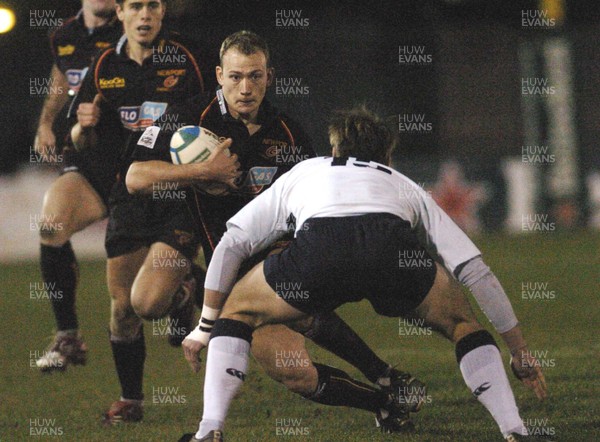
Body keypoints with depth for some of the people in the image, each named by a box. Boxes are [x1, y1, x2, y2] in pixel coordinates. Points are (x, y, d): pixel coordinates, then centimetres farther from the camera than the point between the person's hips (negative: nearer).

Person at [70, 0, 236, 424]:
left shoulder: (185, 59, -4)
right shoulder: (106, 67, 8)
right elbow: (83, 145, 14)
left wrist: (209, 169, -18)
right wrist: (85, 126, -10)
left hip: (181, 194, -4)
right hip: (128, 195, 4)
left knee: (148, 302, -16)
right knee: (121, 307, 3)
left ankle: (183, 292, 18)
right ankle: (130, 400, 20)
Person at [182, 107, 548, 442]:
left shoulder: (304, 172, 41)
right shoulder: (405, 187, 40)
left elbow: (232, 243, 34)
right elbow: (474, 269, 33)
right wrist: (520, 350, 39)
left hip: (317, 249, -1)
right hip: (395, 250, 1)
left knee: (237, 313, 26)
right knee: (464, 325, 28)